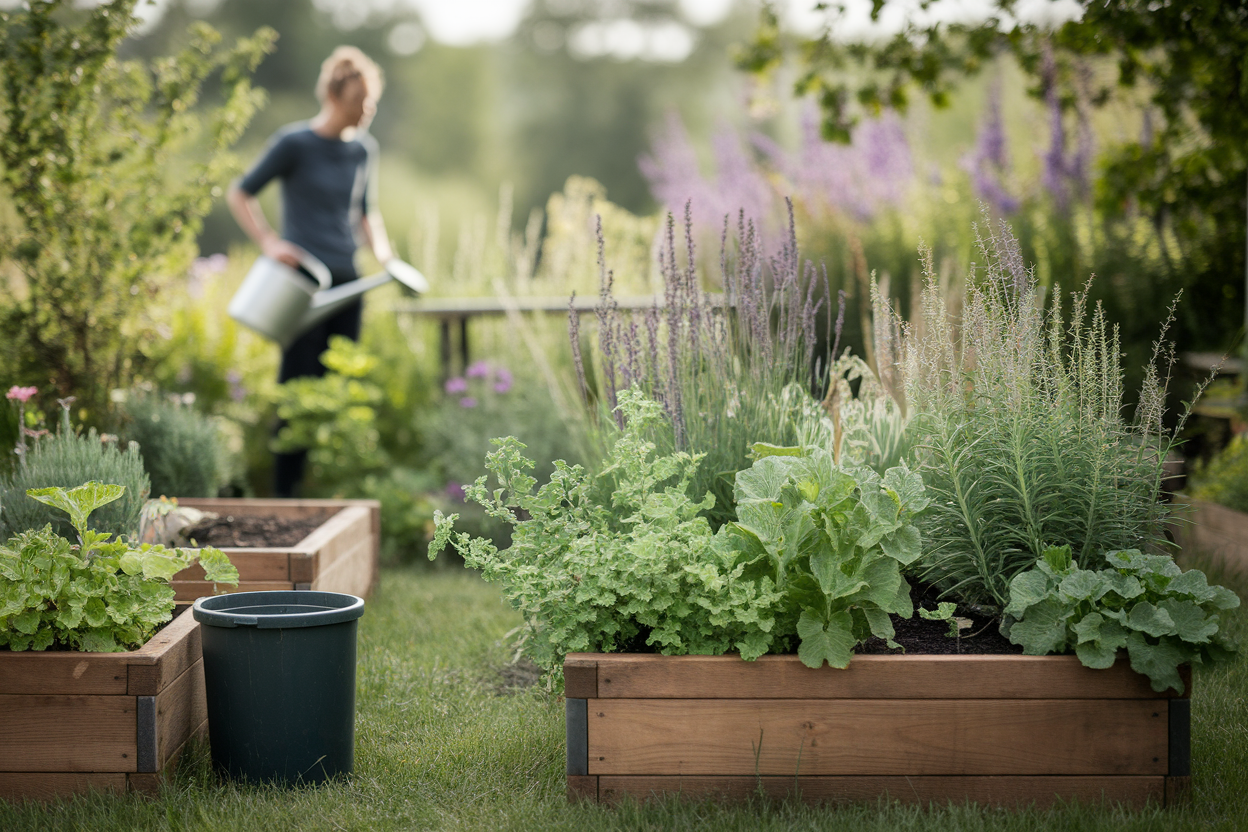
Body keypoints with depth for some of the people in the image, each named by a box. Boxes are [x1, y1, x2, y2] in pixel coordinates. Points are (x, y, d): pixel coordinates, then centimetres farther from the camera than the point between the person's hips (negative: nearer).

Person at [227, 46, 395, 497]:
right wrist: (269, 242, -13)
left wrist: (383, 253, 6)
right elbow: (239, 195, -1)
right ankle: (285, 493, 0)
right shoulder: (294, 143, -6)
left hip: (346, 282, 6)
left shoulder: (363, 149, 11)